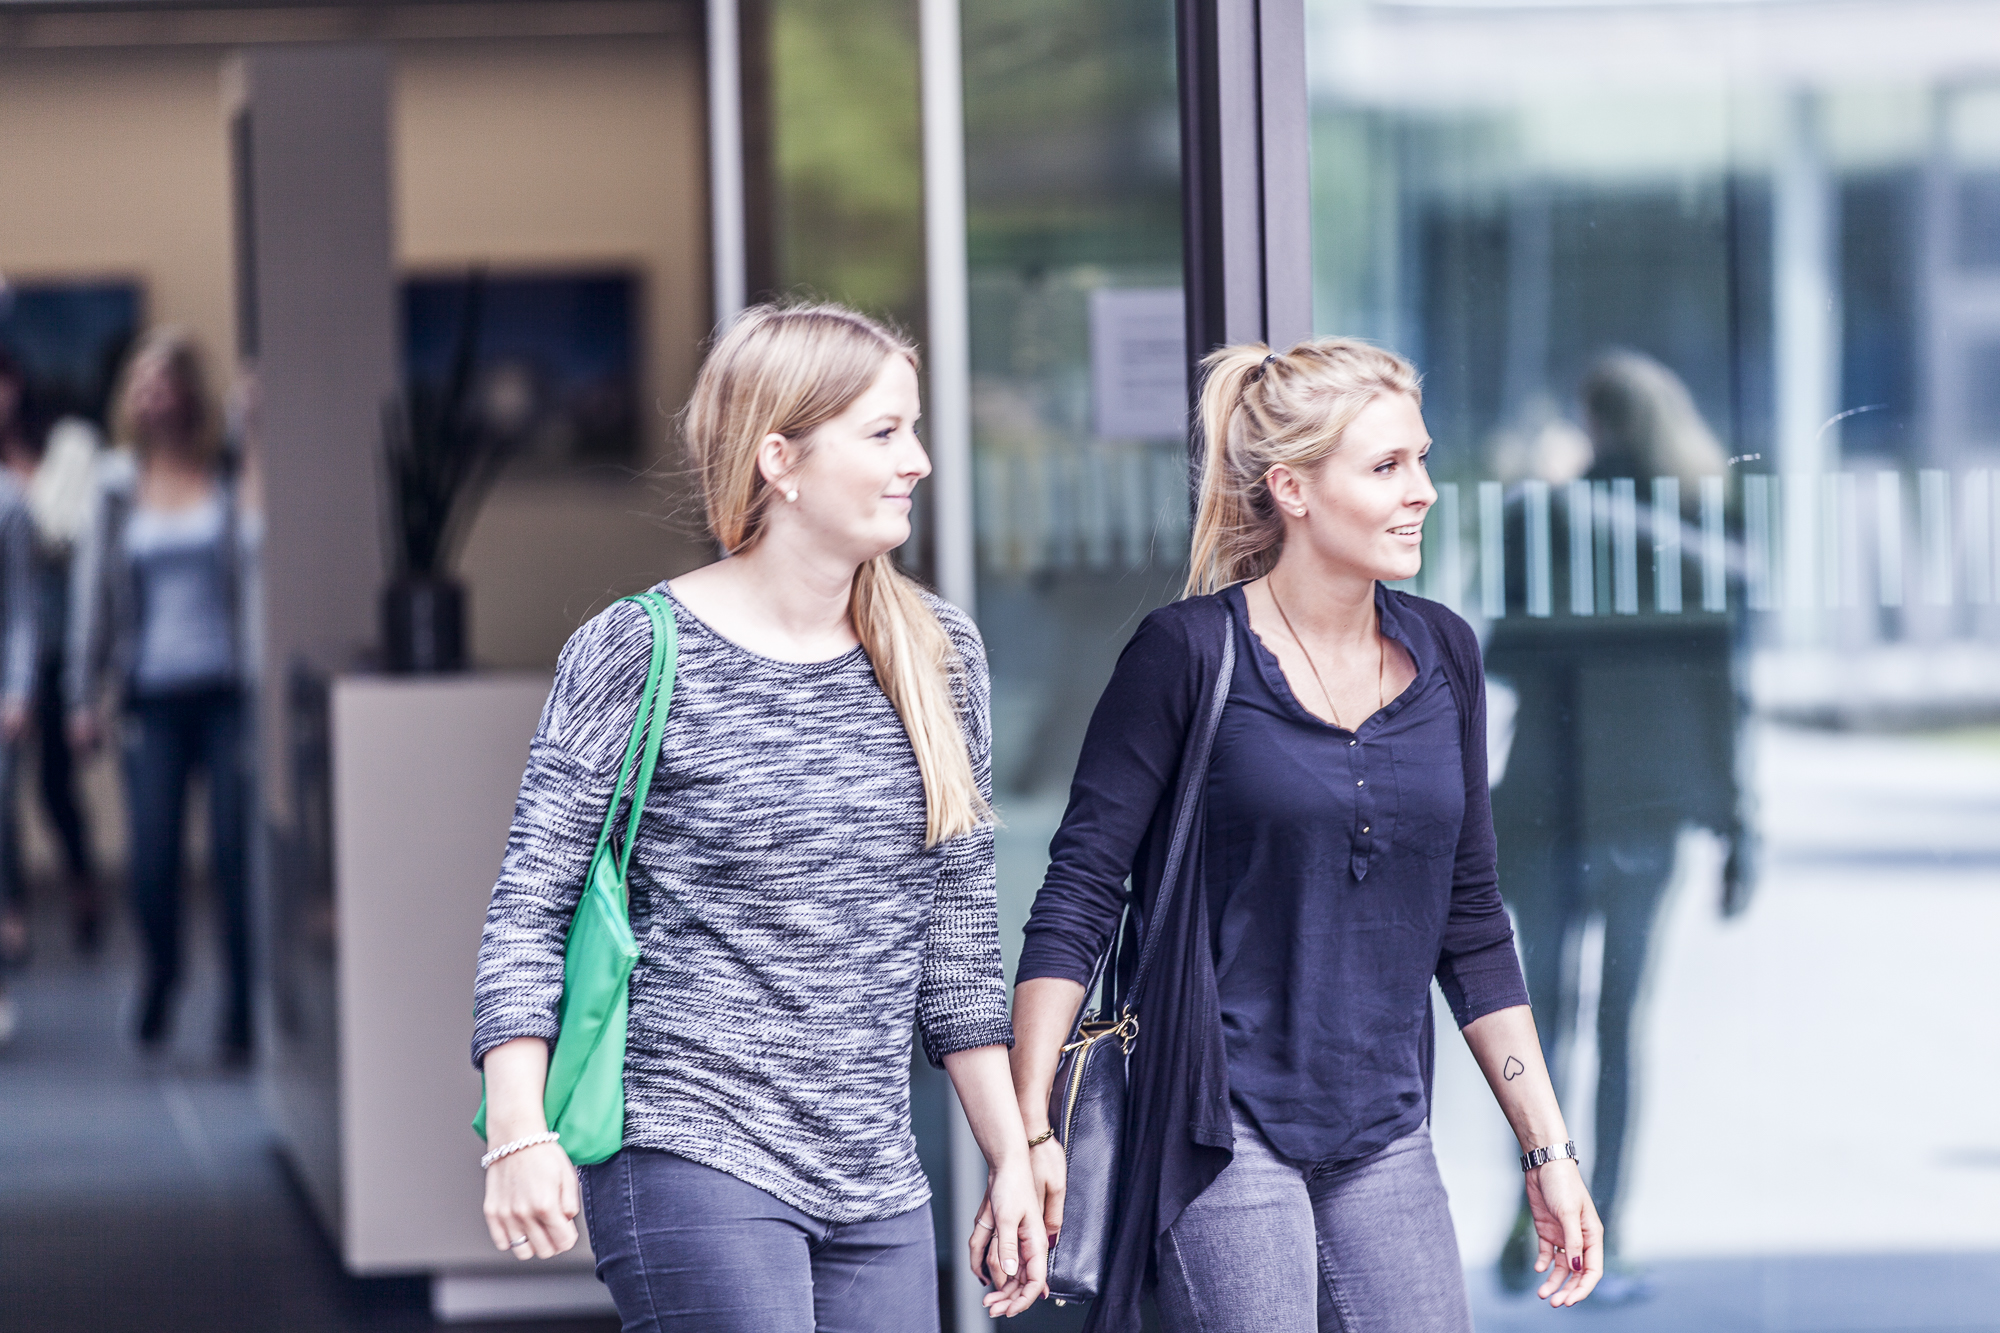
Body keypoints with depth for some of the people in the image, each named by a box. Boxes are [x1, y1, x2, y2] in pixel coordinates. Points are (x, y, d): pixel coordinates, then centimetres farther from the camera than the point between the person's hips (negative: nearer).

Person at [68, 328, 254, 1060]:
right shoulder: (118, 484, 8)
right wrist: (85, 696, 8)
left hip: (229, 690, -1)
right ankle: (161, 974, 26)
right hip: (153, 694, 1)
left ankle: (245, 1007, 8)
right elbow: (94, 587, 10)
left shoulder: (233, 473, 2)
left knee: (235, 855, -5)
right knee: (152, 857, -3)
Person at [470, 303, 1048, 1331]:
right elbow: (529, 906, -5)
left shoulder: (938, 656, 11)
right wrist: (519, 1133, -16)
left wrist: (1011, 1155, 14)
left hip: (877, 1187, 6)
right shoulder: (639, 655, -5)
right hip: (691, 1159, -6)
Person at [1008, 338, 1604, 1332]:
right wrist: (1030, 1129, -14)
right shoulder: (1191, 653, -7)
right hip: (1223, 1132, -5)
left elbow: (1470, 924, 15)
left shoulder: (1442, 655, 9)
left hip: (1385, 1142, 5)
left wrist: (1547, 1148, 12)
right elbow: (1079, 894, -7)